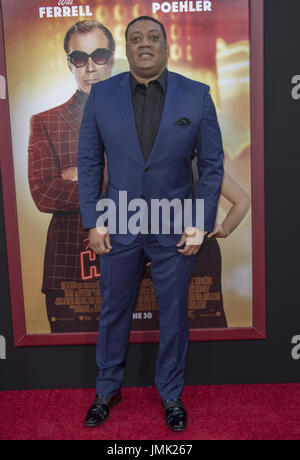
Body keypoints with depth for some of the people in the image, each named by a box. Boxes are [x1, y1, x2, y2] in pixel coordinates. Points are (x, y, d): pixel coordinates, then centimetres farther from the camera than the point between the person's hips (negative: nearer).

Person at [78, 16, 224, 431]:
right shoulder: (102, 95, 1)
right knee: (113, 313, 14)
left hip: (176, 229, 0)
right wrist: (93, 222, -2)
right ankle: (108, 390, 39)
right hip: (118, 226, 1)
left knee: (174, 315, 12)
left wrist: (201, 225, -6)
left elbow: (212, 164, 0)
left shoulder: (197, 96, -2)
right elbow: (89, 162, 3)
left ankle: (171, 394, 36)